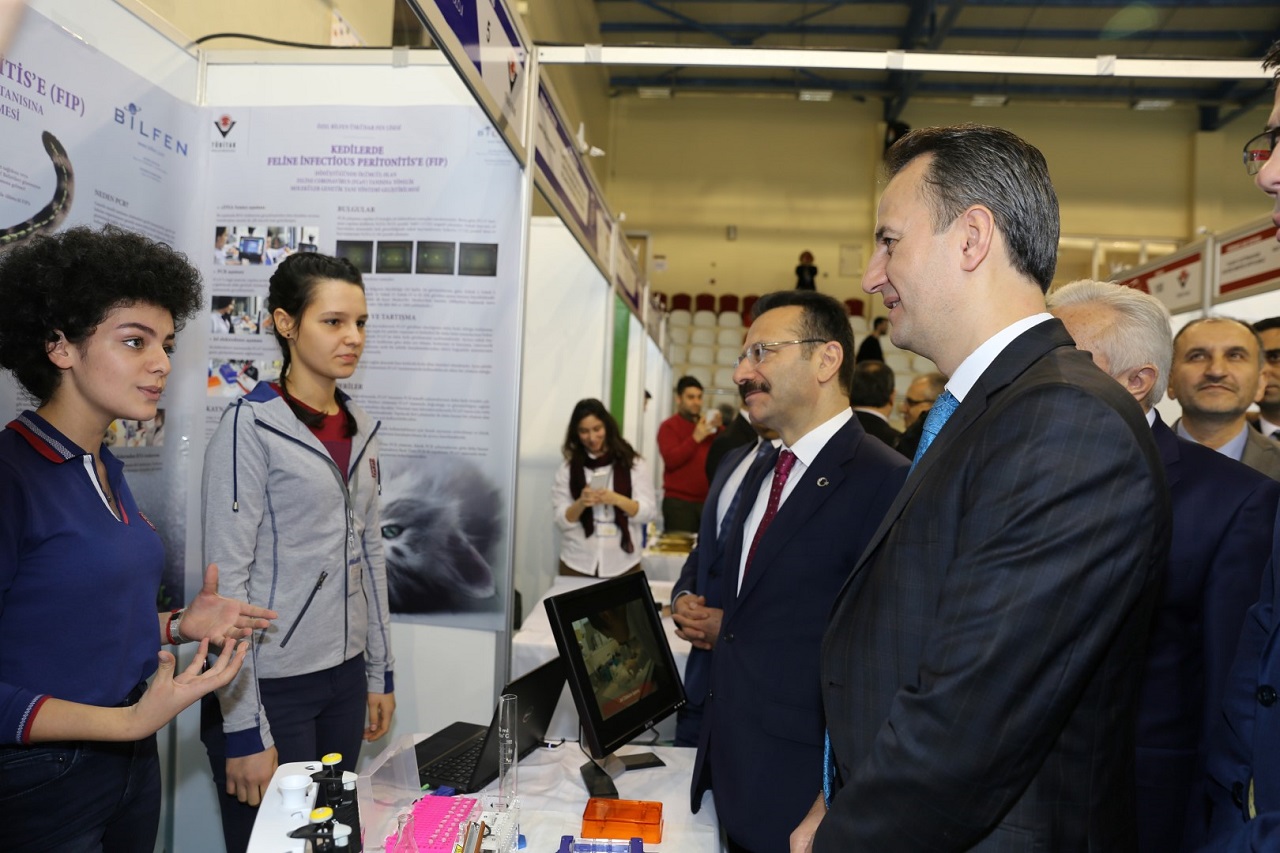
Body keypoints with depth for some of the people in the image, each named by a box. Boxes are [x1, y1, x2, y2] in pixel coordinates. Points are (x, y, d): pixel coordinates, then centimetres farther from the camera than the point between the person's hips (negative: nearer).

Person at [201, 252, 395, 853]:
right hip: (271, 688, -6)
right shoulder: (250, 426, -13)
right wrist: (243, 728, -16)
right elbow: (228, 579, -15)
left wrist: (380, 671, 14)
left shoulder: (359, 430, 7)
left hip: (345, 679, 6)